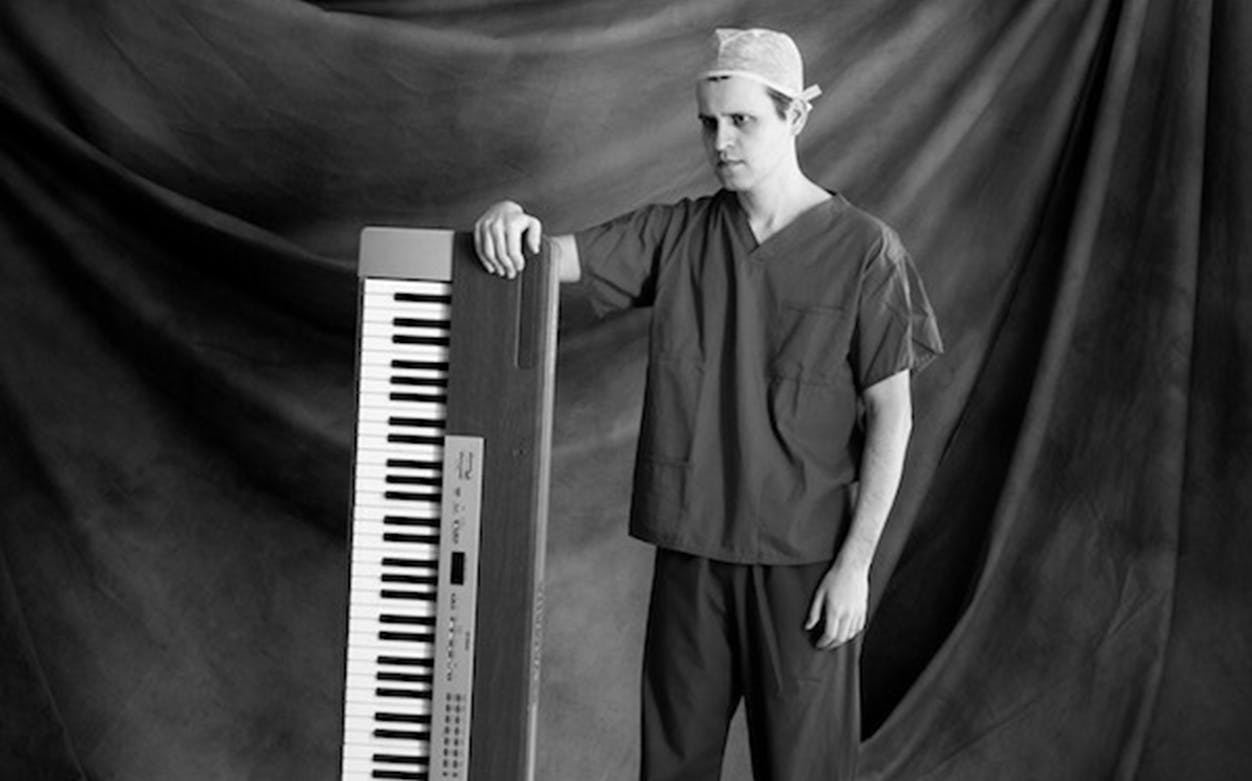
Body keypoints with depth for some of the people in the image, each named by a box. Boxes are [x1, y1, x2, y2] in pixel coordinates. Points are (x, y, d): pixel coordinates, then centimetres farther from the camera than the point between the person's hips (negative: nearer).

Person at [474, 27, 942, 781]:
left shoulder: (863, 250, -6)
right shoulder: (675, 234, 4)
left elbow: (891, 415, -4)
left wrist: (856, 562, -8)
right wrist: (514, 221, -26)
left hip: (805, 556, -3)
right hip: (691, 547, 3)